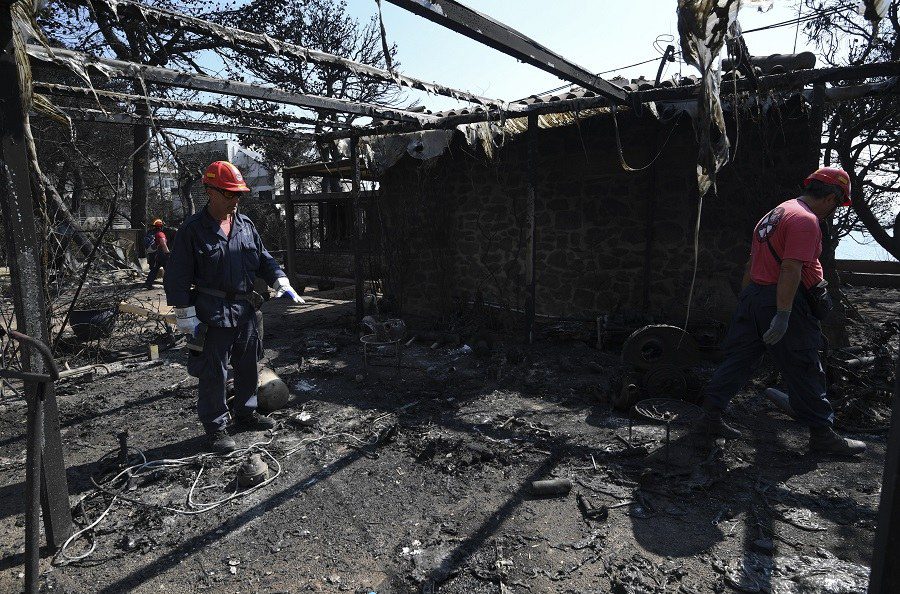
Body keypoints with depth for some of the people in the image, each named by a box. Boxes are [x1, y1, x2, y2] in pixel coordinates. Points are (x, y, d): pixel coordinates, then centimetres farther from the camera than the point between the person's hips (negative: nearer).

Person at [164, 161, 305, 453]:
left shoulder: (246, 225, 8)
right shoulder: (192, 230, -9)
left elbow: (263, 258, 16)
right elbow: (177, 278, -9)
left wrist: (281, 283, 1)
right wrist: (187, 316, -11)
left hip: (246, 310, 6)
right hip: (212, 314, -6)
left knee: (249, 367, 17)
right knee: (213, 374, 3)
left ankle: (245, 413, 36)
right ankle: (216, 426, 19)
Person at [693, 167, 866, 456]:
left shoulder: (776, 213, 18)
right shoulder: (805, 220, -12)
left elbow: (751, 264, 21)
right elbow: (791, 270, -23)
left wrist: (746, 300, 26)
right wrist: (783, 316, -25)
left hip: (753, 294, 9)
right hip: (785, 302, -9)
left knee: (739, 359, 10)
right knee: (804, 370, 3)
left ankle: (710, 418, 12)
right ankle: (822, 434, 16)